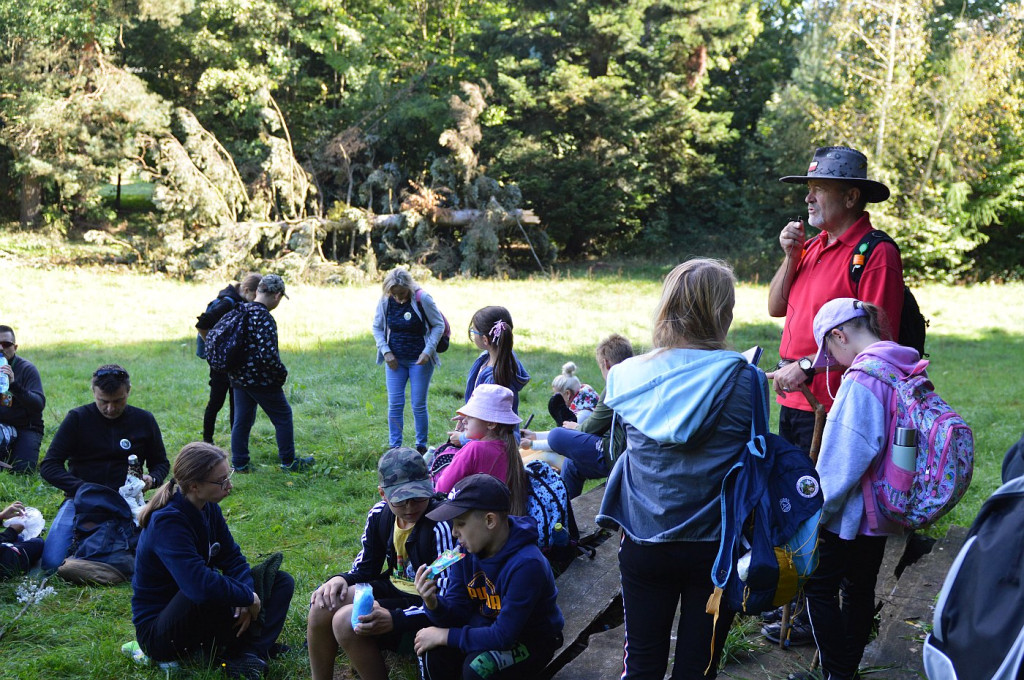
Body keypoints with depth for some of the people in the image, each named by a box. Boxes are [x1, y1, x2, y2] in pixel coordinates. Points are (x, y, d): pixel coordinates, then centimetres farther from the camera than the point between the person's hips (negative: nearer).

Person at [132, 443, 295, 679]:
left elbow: (232, 557, 3)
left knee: (282, 581, 3)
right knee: (213, 593, -40)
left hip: (196, 613, 9)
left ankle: (250, 654, -20)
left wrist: (246, 600, -16)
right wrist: (249, 598, -26)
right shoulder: (167, 522, -28)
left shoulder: (208, 508, -1)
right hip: (156, 632, -9)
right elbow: (200, 587, -40)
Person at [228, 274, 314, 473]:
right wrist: (282, 373, -12)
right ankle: (288, 462, 15)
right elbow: (268, 354, -28)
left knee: (242, 420, 14)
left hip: (238, 379, 8)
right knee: (283, 417, 8)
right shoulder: (264, 319, -21)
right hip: (261, 380, -8)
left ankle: (239, 463, 18)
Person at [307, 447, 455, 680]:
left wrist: (395, 619, -38)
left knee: (347, 621, -24)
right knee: (323, 605, -11)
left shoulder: (441, 526, -26)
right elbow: (365, 569, 11)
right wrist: (341, 579, -12)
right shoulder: (380, 514, -3)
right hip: (393, 589, 8)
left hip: (424, 605, -7)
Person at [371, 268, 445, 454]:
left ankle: (421, 446, 15)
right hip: (395, 360, 3)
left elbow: (439, 325, -5)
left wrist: (428, 351, -14)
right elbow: (377, 327, 9)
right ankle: (394, 447, 11)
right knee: (395, 404, 1)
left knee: (419, 405, 1)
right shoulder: (385, 301, -5)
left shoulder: (422, 299, -15)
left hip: (419, 360, -3)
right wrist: (386, 351, -4)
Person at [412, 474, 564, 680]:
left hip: (532, 643, -5)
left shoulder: (526, 565, -31)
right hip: (488, 630, 6)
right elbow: (458, 612, -5)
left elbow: (504, 636, -29)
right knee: (434, 652, -20)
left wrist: (445, 635, -22)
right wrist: (433, 603, -28)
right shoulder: (466, 549, -9)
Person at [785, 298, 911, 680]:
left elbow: (843, 460, -24)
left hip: (851, 515, -8)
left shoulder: (861, 380, -23)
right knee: (860, 589, 19)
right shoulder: (908, 372, 3)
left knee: (819, 587, 6)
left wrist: (818, 511, -12)